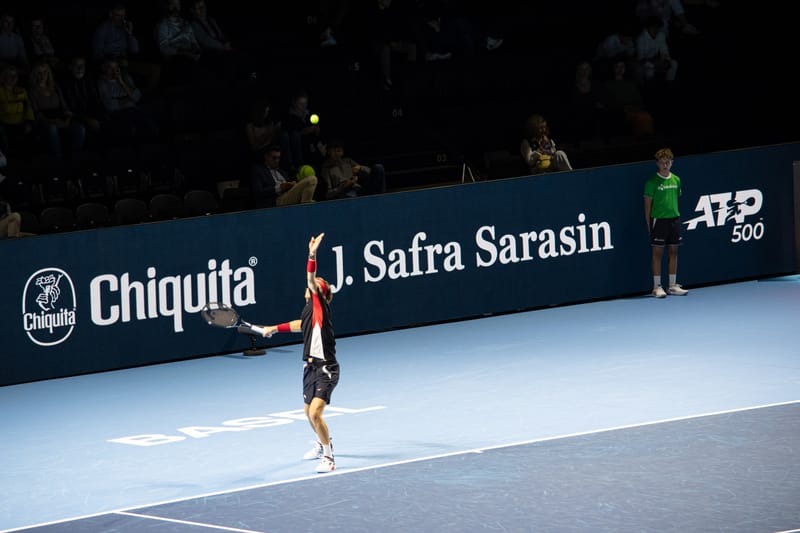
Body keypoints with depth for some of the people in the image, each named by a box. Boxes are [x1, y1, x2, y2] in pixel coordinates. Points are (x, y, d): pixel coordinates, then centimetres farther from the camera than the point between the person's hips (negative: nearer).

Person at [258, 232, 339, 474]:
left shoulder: (321, 306, -11)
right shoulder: (309, 310, 10)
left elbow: (312, 280, -26)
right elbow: (301, 325, 33)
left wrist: (312, 256, -36)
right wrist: (275, 329, 39)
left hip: (325, 369, -9)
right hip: (311, 367, 9)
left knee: (315, 413, -20)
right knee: (309, 412, 23)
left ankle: (328, 458, -11)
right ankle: (323, 444, 48)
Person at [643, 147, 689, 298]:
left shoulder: (676, 180, 9)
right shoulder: (652, 182, -5)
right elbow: (648, 204, -4)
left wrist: (676, 215, 13)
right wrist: (648, 224, -6)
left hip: (674, 219, 5)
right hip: (658, 220, -5)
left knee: (673, 252, 7)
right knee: (658, 252, -2)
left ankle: (672, 285, 14)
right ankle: (657, 286, 1)